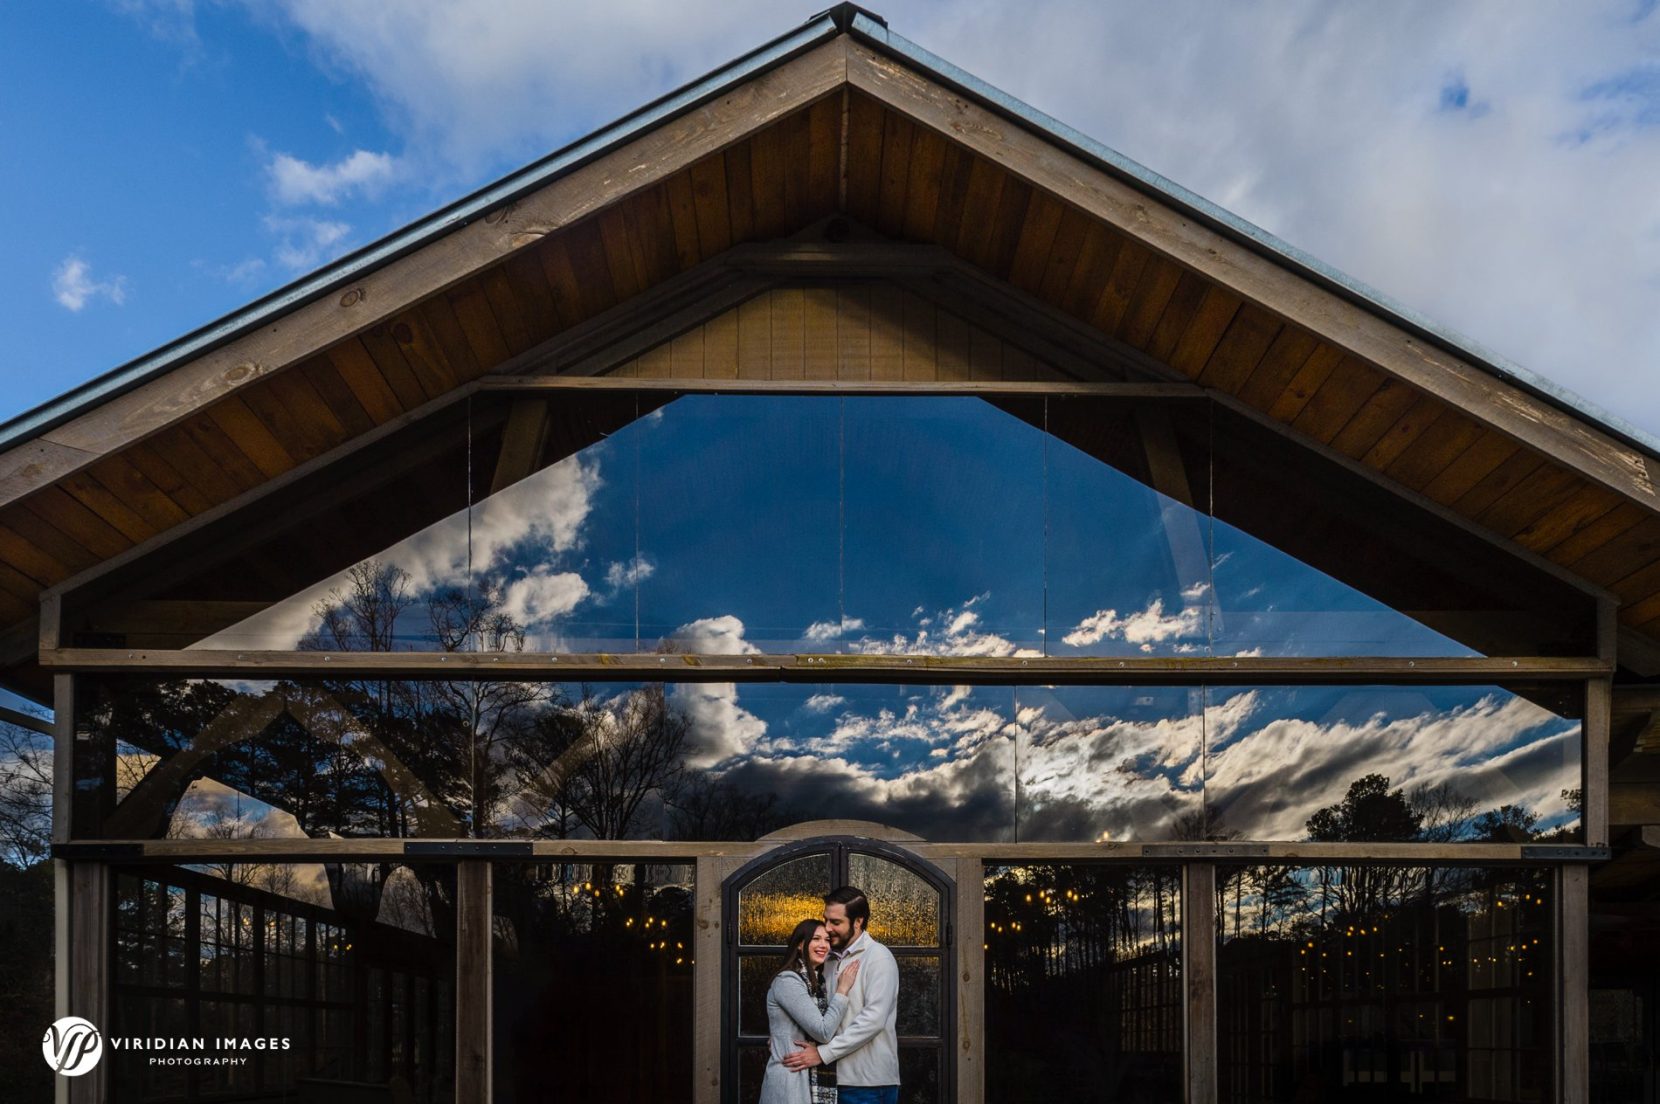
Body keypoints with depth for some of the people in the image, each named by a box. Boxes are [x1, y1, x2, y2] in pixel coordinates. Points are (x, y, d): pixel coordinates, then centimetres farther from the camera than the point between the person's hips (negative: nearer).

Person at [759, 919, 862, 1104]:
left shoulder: (816, 982, 17)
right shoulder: (787, 981, -13)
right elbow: (823, 1032, -18)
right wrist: (842, 990, -11)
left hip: (814, 1080, 9)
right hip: (790, 1081, -9)